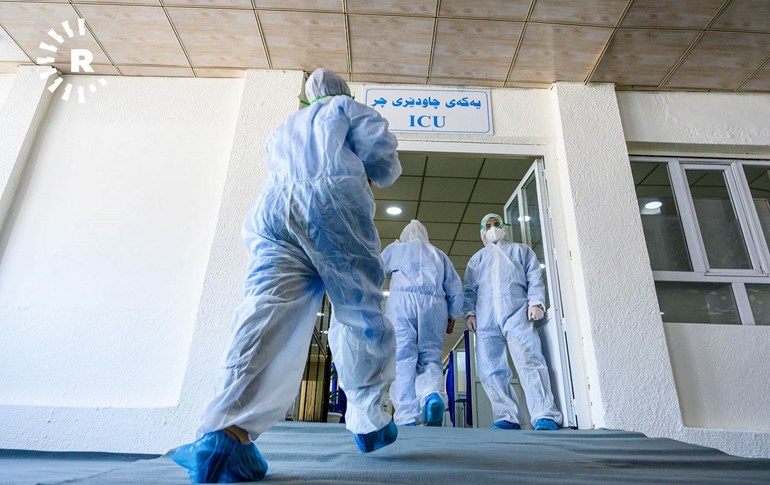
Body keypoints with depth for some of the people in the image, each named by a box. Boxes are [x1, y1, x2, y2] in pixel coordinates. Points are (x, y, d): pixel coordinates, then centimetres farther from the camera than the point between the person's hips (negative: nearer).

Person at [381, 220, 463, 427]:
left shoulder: (395, 249, 21)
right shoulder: (439, 254, 25)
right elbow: (455, 287, 19)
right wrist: (453, 315, 23)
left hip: (402, 302, -1)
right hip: (434, 304, 2)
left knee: (403, 359, -6)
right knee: (431, 356, 4)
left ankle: (407, 417, -15)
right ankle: (433, 393, -24)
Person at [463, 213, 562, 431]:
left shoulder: (521, 250, 26)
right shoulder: (476, 259, 31)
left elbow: (534, 278, 12)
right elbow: (469, 290, 22)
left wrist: (535, 301, -5)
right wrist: (469, 312, 5)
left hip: (517, 313, -3)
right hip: (486, 318, 3)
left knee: (529, 362, -18)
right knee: (490, 371, -6)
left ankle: (546, 417, -18)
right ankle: (507, 418, -2)